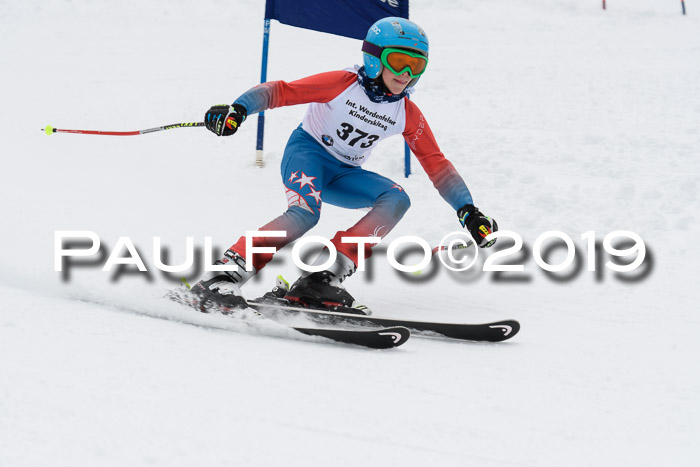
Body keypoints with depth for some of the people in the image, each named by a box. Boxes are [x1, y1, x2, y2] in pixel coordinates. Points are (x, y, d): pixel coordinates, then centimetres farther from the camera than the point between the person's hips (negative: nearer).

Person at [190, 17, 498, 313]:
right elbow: (281, 91, -18)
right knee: (305, 213, -34)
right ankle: (223, 276, -34)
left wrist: (468, 212, -7)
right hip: (307, 152, -6)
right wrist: (238, 110, -35)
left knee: (396, 200, -20)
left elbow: (436, 164, 2)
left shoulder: (407, 115, -2)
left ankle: (323, 277, -28)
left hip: (344, 176, 6)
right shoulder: (343, 84, -15)